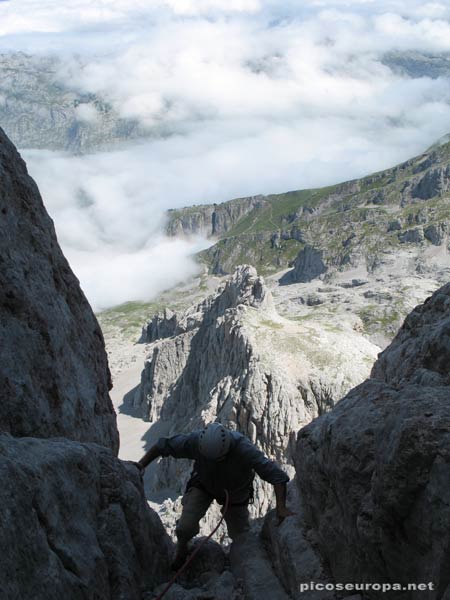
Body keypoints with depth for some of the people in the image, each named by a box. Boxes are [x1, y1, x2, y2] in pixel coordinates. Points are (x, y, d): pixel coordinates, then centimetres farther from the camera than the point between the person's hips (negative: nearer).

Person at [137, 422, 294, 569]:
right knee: (186, 527, -18)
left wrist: (281, 507, -45)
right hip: (203, 485, 0)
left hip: (235, 493, 0)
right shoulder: (195, 440, -38)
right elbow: (162, 446, -23)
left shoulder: (244, 449, -42)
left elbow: (276, 475, -38)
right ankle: (181, 551, 18)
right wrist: (139, 466, -26)